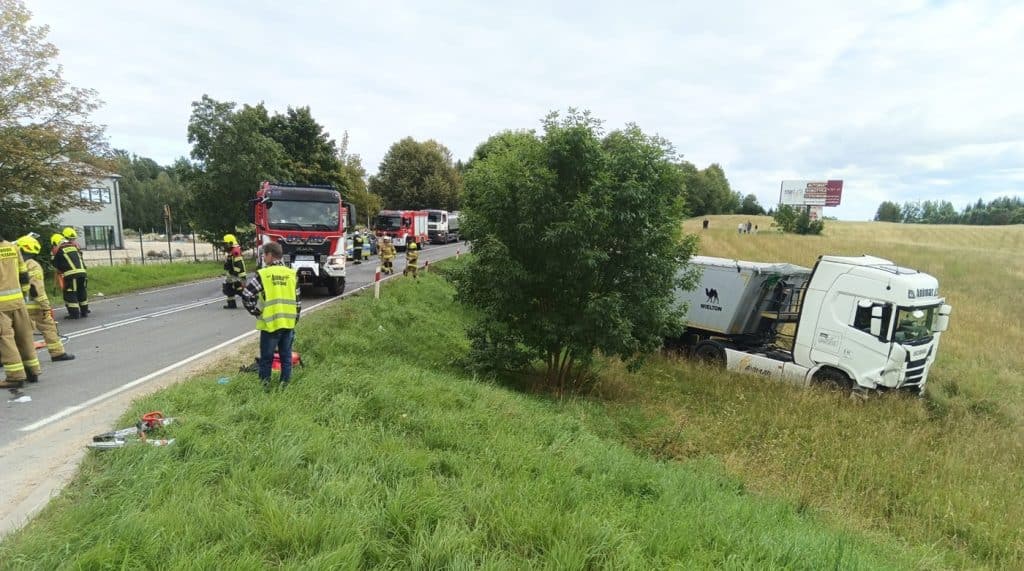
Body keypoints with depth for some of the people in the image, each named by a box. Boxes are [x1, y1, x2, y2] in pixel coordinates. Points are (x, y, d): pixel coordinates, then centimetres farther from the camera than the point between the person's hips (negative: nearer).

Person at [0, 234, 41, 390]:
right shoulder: (13, 247, 8)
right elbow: (23, 274, 13)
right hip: (17, 300, 6)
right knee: (24, 336, 12)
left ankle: (15, 376, -4)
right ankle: (32, 371, 17)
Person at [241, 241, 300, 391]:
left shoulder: (262, 274, -9)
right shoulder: (292, 274, 4)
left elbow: (247, 296, -11)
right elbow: (298, 300, 8)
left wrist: (256, 312, 3)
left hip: (270, 323, -3)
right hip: (289, 323, 4)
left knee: (266, 357, 9)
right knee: (286, 356, 12)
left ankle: (265, 385, 17)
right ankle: (285, 384, 18)